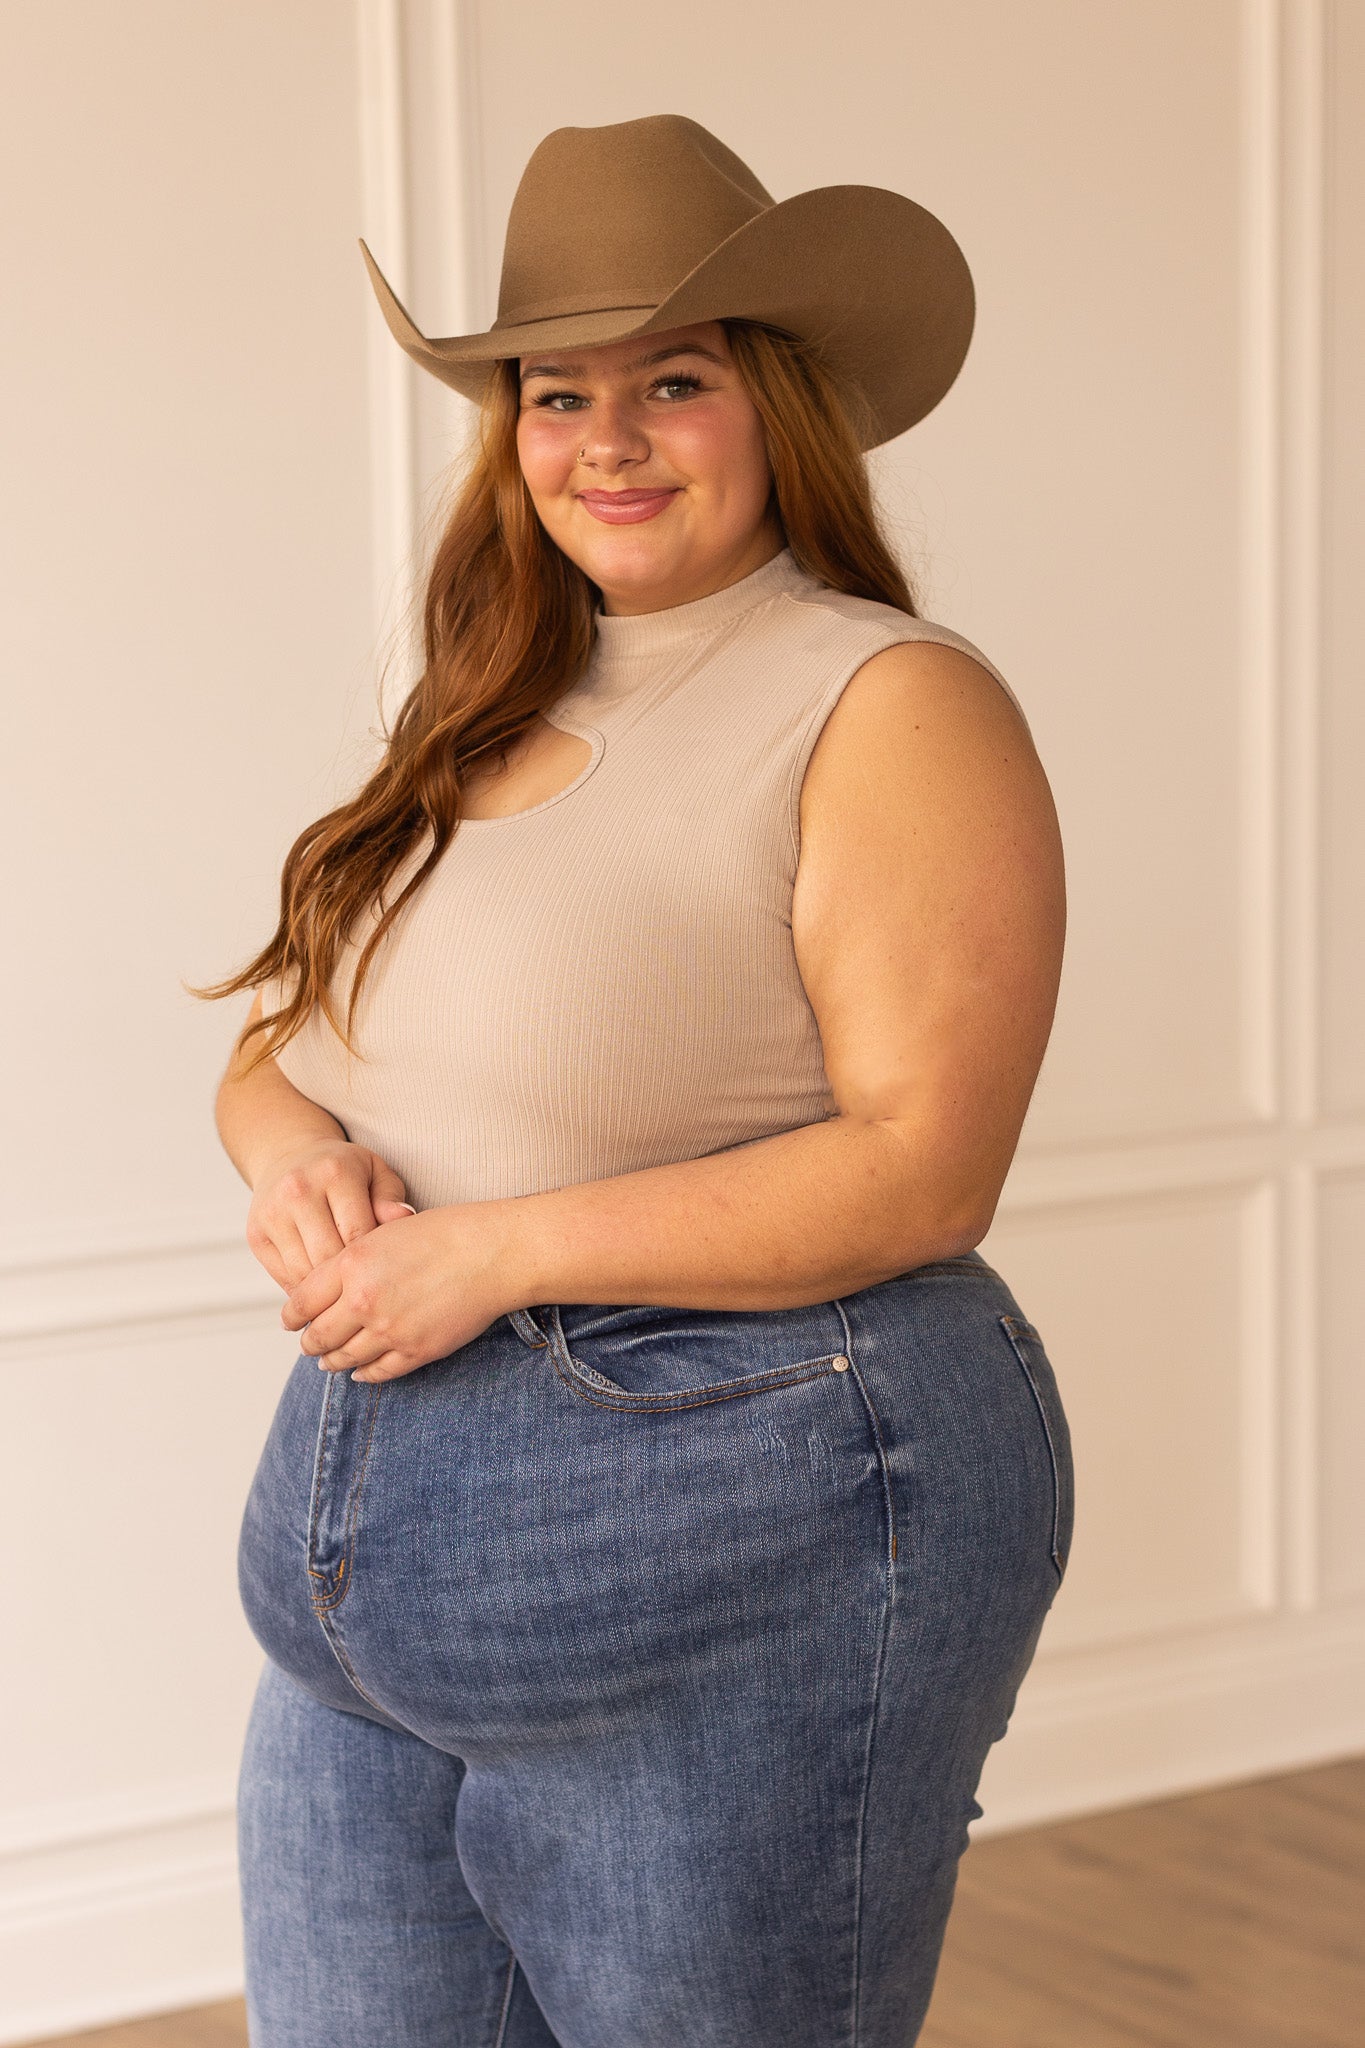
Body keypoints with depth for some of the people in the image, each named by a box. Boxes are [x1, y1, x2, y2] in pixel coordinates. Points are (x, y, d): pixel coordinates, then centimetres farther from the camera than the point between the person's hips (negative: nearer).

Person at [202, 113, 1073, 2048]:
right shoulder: (487, 721, 14)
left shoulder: (895, 706, -9)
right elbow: (276, 1040, 17)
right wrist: (292, 1150, -8)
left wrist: (490, 1253, -19)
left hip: (748, 1550, -7)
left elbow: (922, 1170, -17)